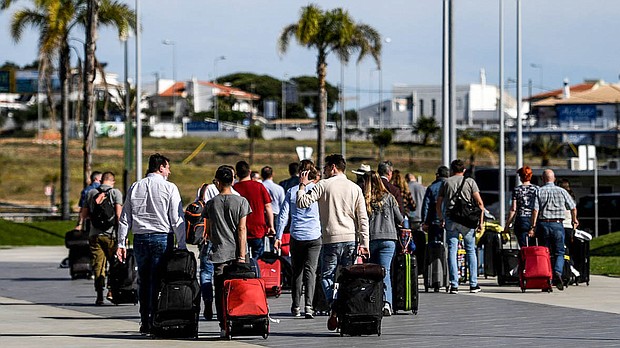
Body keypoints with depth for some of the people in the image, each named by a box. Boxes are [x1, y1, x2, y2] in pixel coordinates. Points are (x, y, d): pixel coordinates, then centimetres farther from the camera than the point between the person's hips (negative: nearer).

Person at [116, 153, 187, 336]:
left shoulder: (135, 187, 9)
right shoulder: (169, 188, -3)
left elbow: (125, 218, 10)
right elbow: (177, 220, -6)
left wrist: (121, 243, 14)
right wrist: (182, 245, -4)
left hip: (140, 238, 4)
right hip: (162, 238, -4)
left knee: (144, 281, 10)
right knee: (158, 281, -4)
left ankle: (145, 323, 12)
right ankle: (155, 322, -8)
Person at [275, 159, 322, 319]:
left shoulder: (291, 191, 2)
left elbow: (283, 215, 1)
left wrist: (278, 236, 4)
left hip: (296, 237, 1)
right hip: (314, 236, -1)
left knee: (297, 271, 12)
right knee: (310, 270, -4)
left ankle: (296, 306, 13)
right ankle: (308, 305, -18)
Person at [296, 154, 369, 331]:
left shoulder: (323, 185, -2)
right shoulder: (355, 188, 9)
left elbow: (302, 202, -6)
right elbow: (363, 218, 5)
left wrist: (302, 185, 11)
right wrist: (364, 243, 6)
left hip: (331, 239, -3)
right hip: (351, 239, 3)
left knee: (327, 276, 2)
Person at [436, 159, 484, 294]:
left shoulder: (446, 182, 9)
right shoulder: (470, 182, 5)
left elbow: (438, 205, 9)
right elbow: (480, 203, -3)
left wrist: (441, 220, 20)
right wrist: (481, 221, 1)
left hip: (450, 219, 1)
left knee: (452, 251, 2)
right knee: (471, 251, 8)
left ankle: (454, 285, -2)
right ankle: (473, 284, 6)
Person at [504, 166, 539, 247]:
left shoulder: (517, 190, 1)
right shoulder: (536, 189, 5)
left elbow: (513, 209, -1)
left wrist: (507, 225, 5)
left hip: (521, 220, -2)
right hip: (533, 221, 2)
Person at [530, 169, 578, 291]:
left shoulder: (539, 191, 2)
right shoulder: (562, 191, 5)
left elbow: (535, 210, -8)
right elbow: (573, 207, 8)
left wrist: (533, 227, -9)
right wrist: (574, 221, 25)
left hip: (543, 224, 0)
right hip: (557, 225, 0)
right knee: (559, 253, 4)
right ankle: (557, 272, -22)